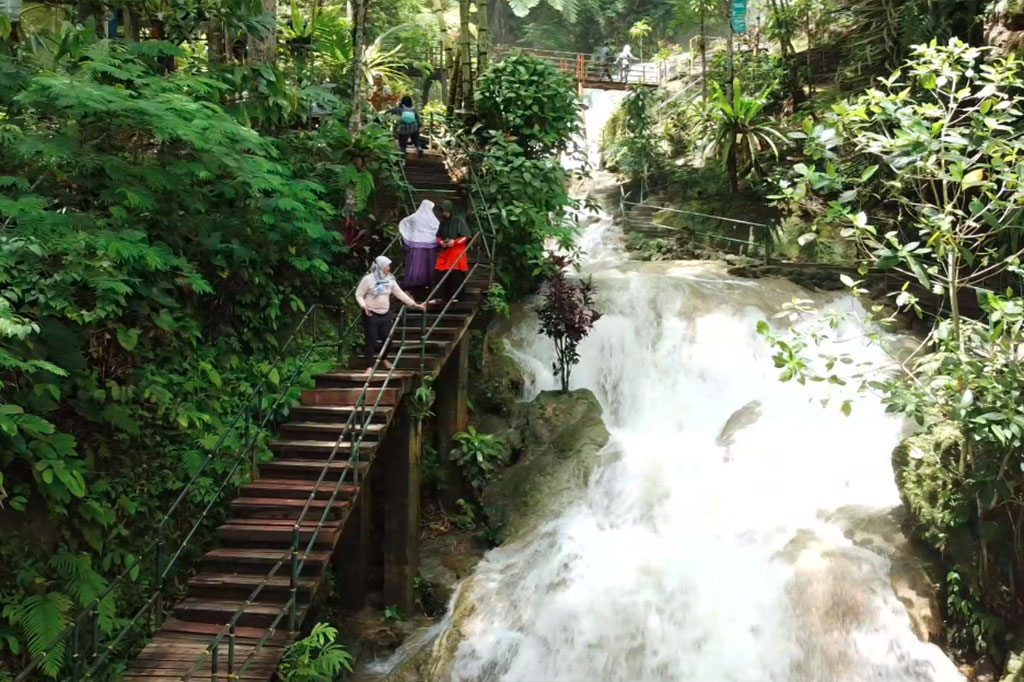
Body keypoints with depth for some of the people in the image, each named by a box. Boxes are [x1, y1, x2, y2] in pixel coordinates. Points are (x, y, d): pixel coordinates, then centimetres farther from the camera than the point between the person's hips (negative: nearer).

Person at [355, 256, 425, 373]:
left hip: (386, 314, 5)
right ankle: (370, 366, 4)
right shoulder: (368, 279, -10)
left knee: (387, 338, 7)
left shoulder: (390, 279, 5)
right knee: (372, 340, -4)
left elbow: (400, 293, 7)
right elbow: (359, 294, -5)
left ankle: (384, 359, 34)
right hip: (372, 314, -5)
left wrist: (414, 304, 3)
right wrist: (364, 306, -22)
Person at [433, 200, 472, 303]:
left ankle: (455, 297, -4)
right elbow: (439, 236, 18)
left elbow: (466, 237, -7)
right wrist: (440, 242, -4)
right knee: (443, 274, -1)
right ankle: (444, 297, 4)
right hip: (445, 253, 5)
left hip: (457, 253, -5)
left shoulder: (459, 220, -5)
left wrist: (454, 242, -17)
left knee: (456, 275, -9)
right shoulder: (443, 222, 11)